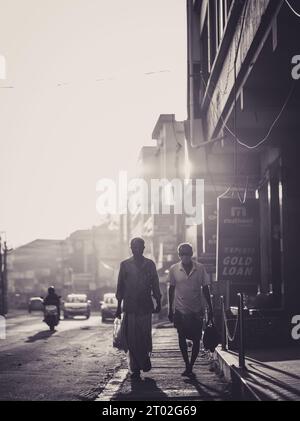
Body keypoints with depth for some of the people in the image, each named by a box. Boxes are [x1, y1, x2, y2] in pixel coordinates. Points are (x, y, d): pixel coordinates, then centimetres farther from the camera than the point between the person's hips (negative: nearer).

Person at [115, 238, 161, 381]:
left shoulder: (149, 264, 8)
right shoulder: (125, 265, 7)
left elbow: (155, 285, 10)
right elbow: (120, 287, 9)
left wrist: (158, 303, 4)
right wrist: (119, 307, 7)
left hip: (145, 306, 0)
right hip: (129, 307, 0)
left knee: (145, 336, -3)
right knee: (131, 339, -2)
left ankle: (145, 357, 25)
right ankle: (135, 369, 4)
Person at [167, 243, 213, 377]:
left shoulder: (200, 268, -3)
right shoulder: (174, 269, -2)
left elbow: (205, 289, 4)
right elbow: (171, 289, 6)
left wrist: (210, 308, 3)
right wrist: (170, 310, 6)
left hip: (197, 310, 0)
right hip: (180, 310, 0)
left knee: (196, 340, 1)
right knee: (182, 339, 3)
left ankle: (191, 366, 12)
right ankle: (187, 366, 15)